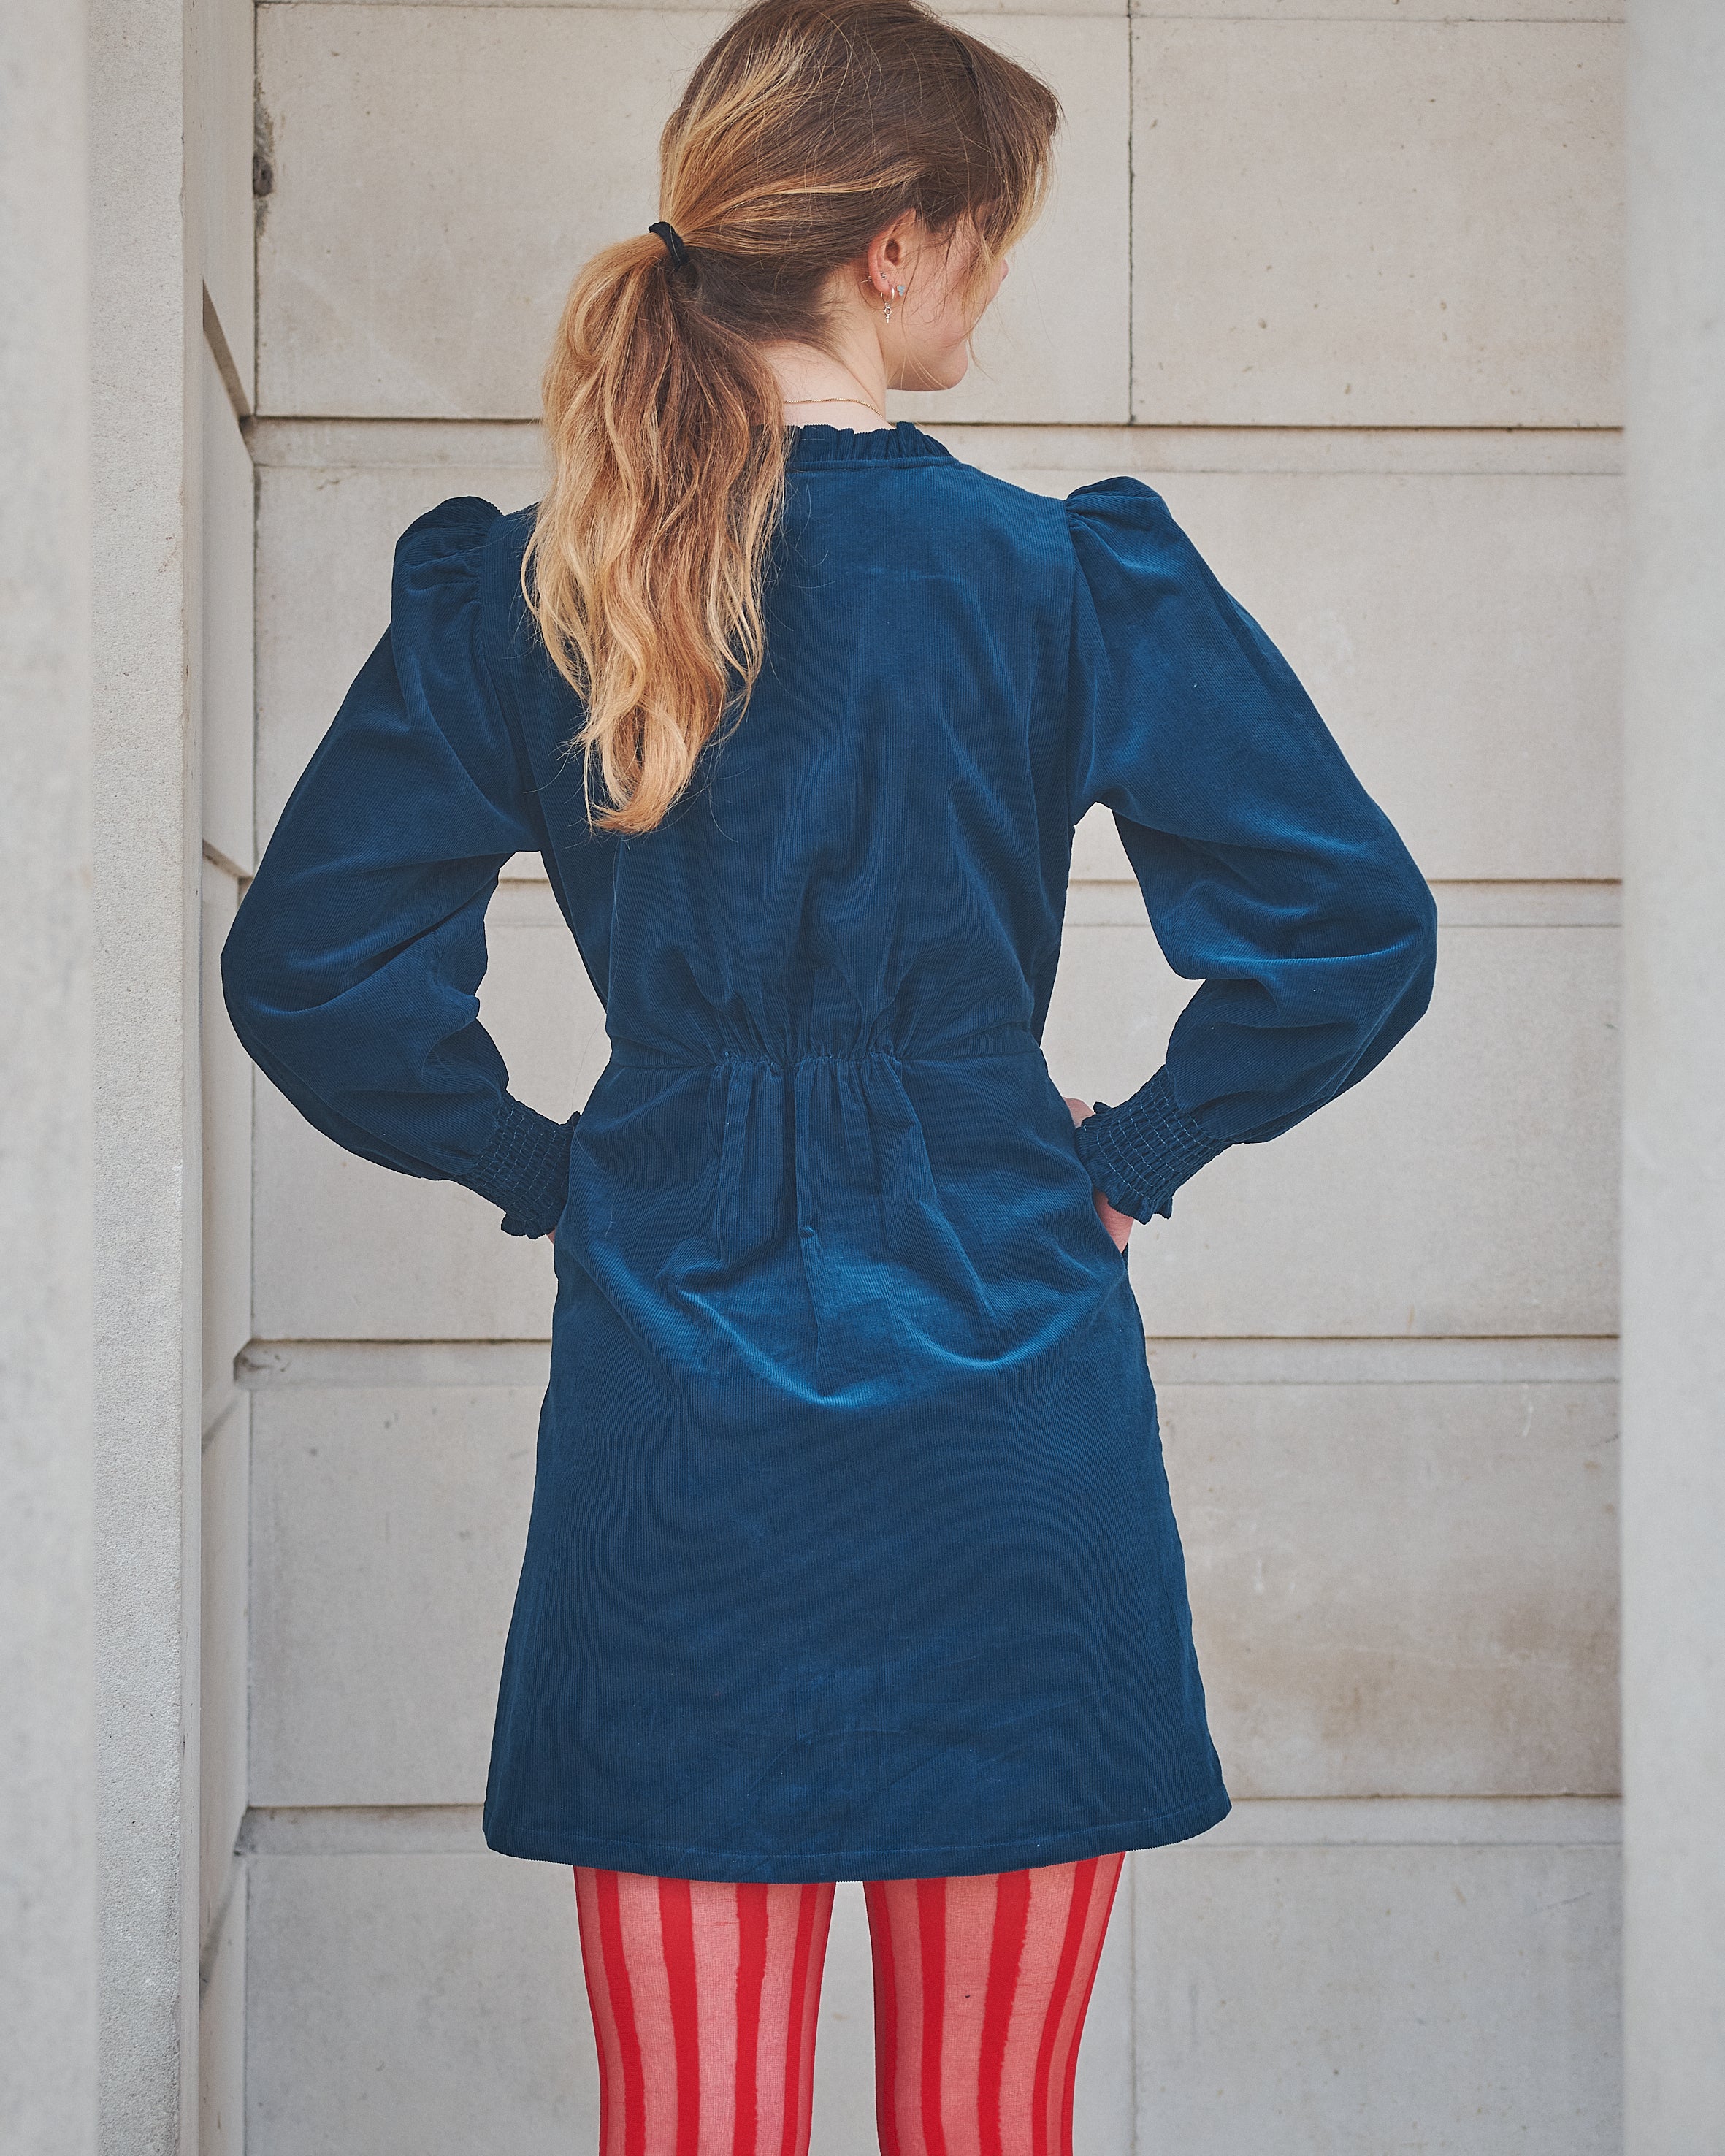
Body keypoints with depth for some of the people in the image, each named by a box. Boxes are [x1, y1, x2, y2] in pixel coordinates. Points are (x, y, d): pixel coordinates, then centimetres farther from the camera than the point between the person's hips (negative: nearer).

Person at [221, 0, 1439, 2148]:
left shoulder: (513, 591, 0)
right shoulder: (1075, 583, -7)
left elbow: (310, 966, 0)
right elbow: (1356, 926, -6)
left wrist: (548, 1169, 10)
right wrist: (1136, 1155, 7)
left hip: (669, 1392, 2)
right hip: (1000, 1386, -1)